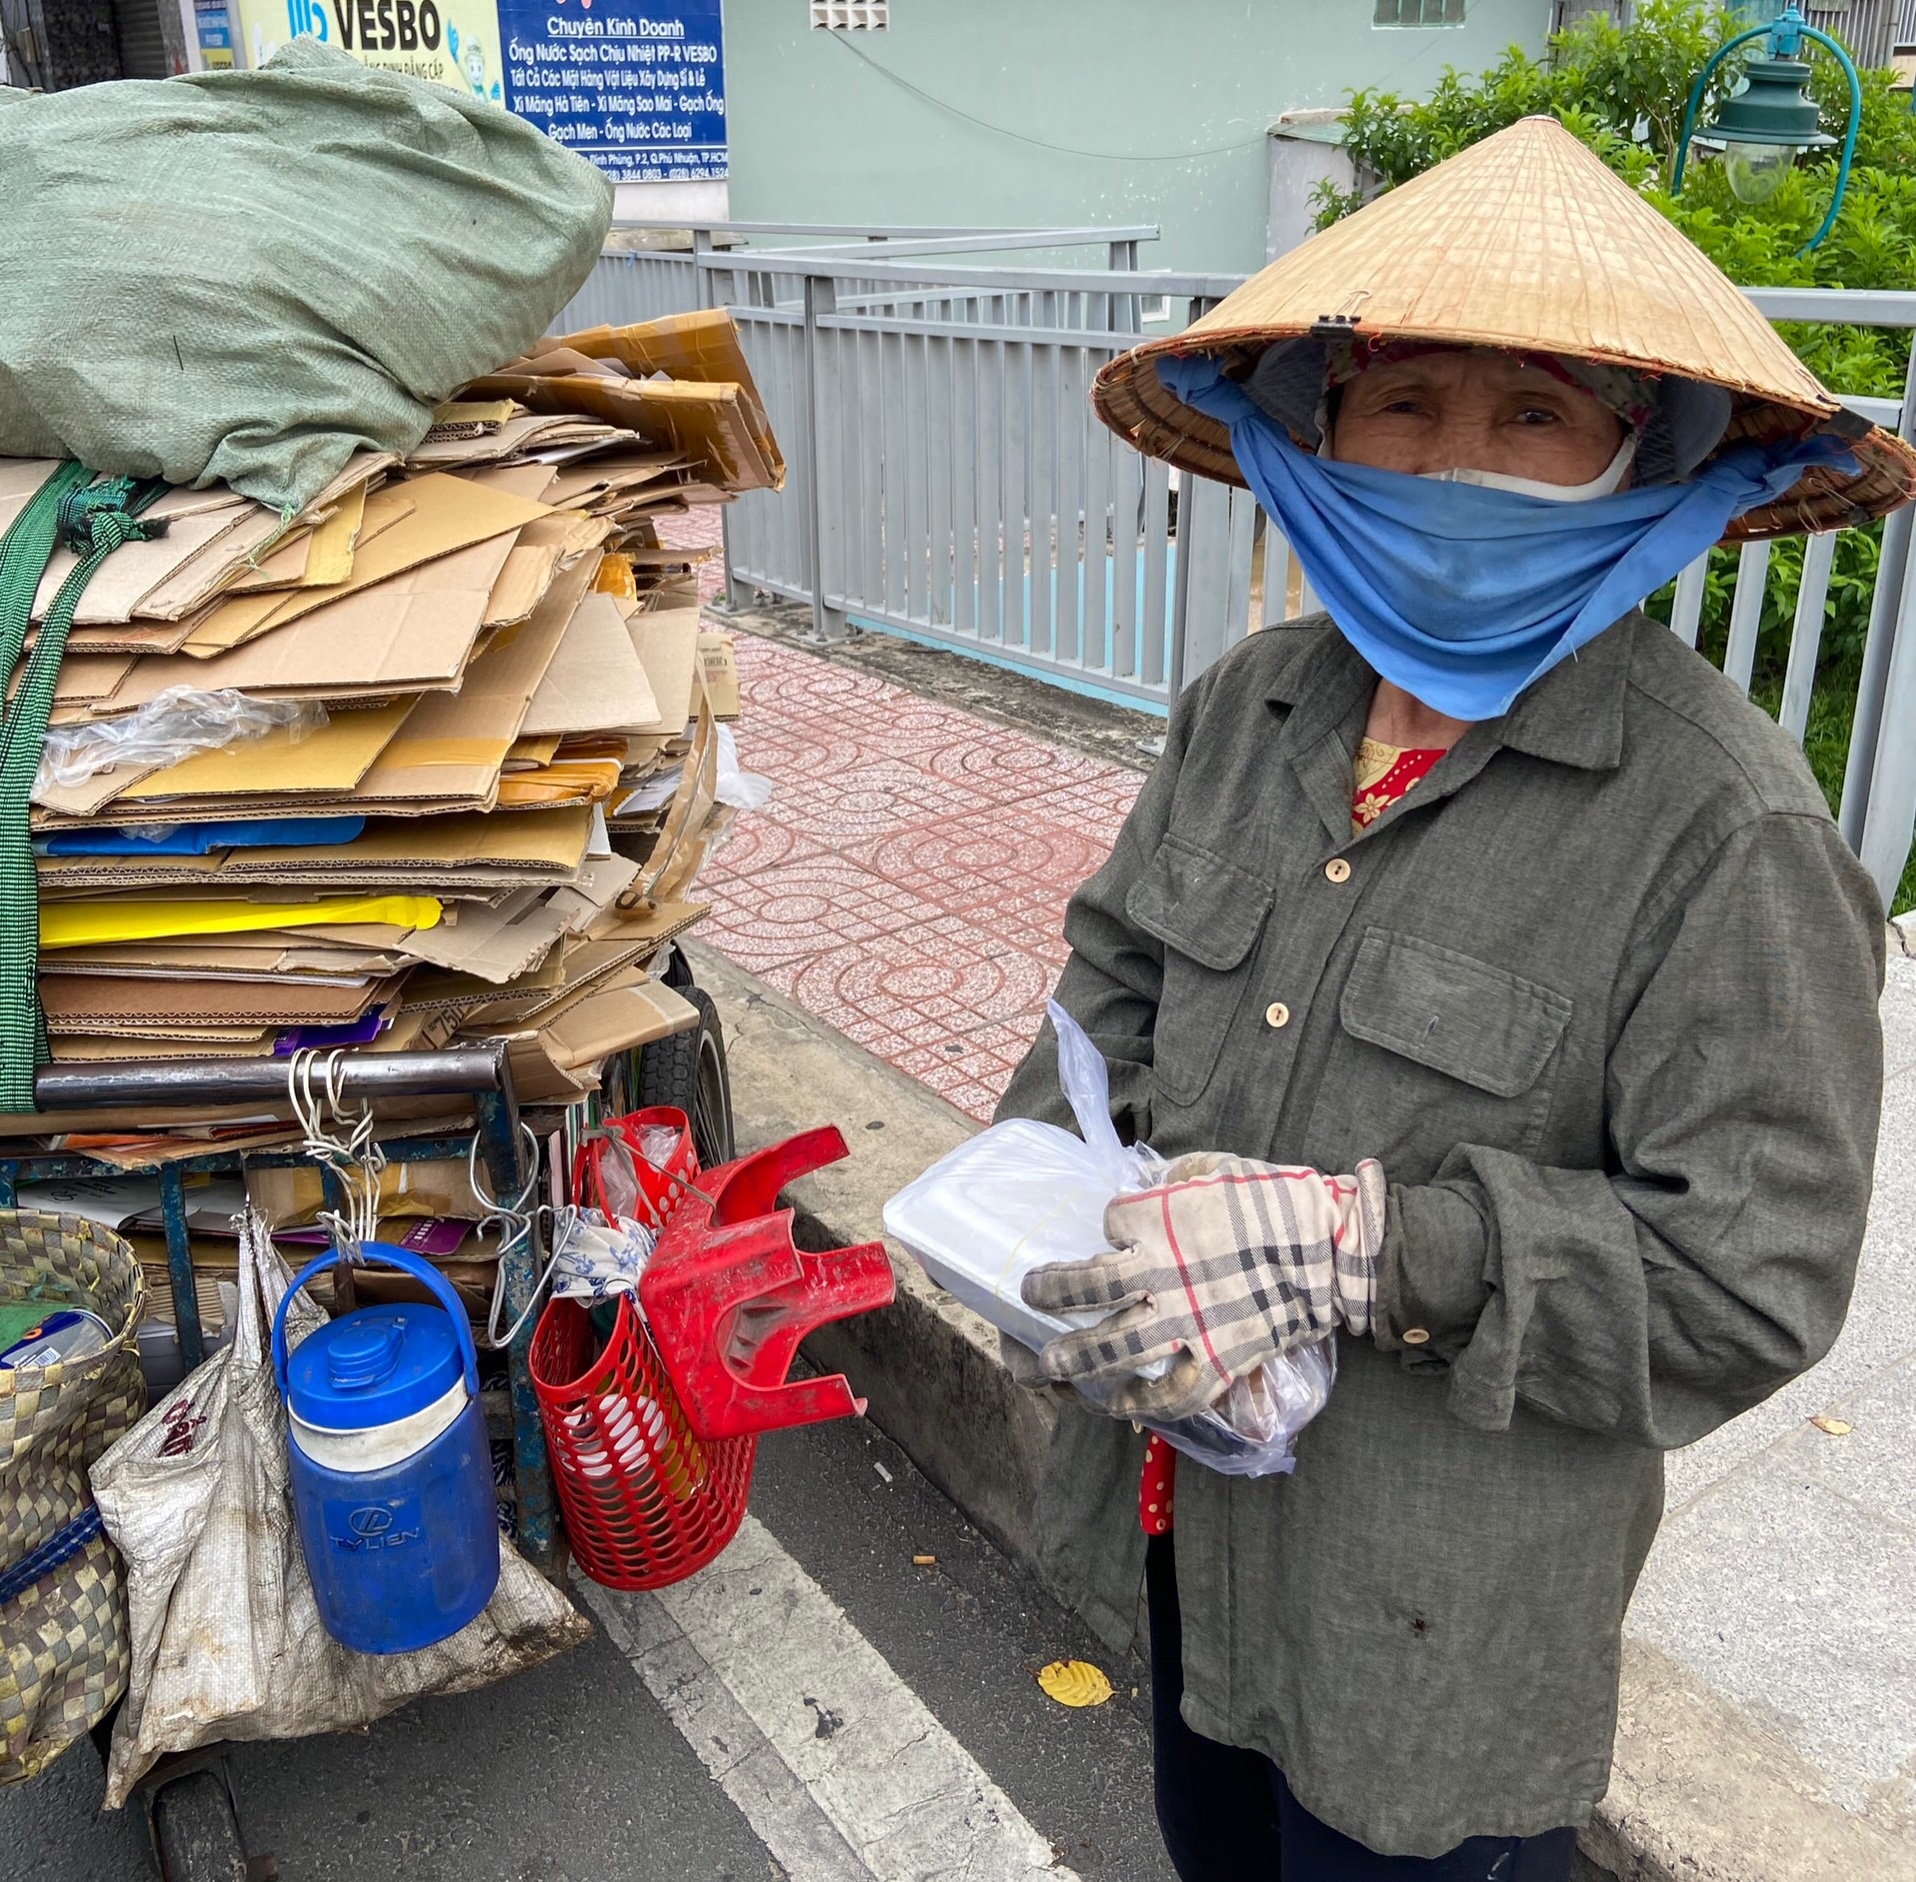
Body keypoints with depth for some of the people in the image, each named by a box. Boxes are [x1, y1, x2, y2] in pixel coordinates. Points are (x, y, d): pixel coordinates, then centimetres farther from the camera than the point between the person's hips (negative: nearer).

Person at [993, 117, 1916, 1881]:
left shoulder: (1719, 824, -22)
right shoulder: (1250, 704, -3)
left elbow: (1749, 1280, -22)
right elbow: (1119, 970, 8)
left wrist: (1358, 1246, -31)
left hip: (1444, 1604, -5)